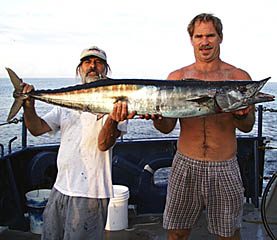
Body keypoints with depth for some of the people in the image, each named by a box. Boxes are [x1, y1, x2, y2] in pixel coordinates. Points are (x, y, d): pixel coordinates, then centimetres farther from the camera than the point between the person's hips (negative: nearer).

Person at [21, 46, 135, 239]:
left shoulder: (115, 101, -5)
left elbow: (104, 144, -16)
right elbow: (38, 129, 7)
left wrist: (113, 120, -36)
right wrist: (29, 105, -11)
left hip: (90, 193, -6)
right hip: (61, 188, 6)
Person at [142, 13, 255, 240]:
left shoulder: (238, 77, 1)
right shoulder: (177, 77, 4)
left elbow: (247, 126, -1)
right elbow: (168, 127, 2)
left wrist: (241, 114, -23)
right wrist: (156, 117, -20)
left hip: (224, 169, 0)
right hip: (185, 166, 1)